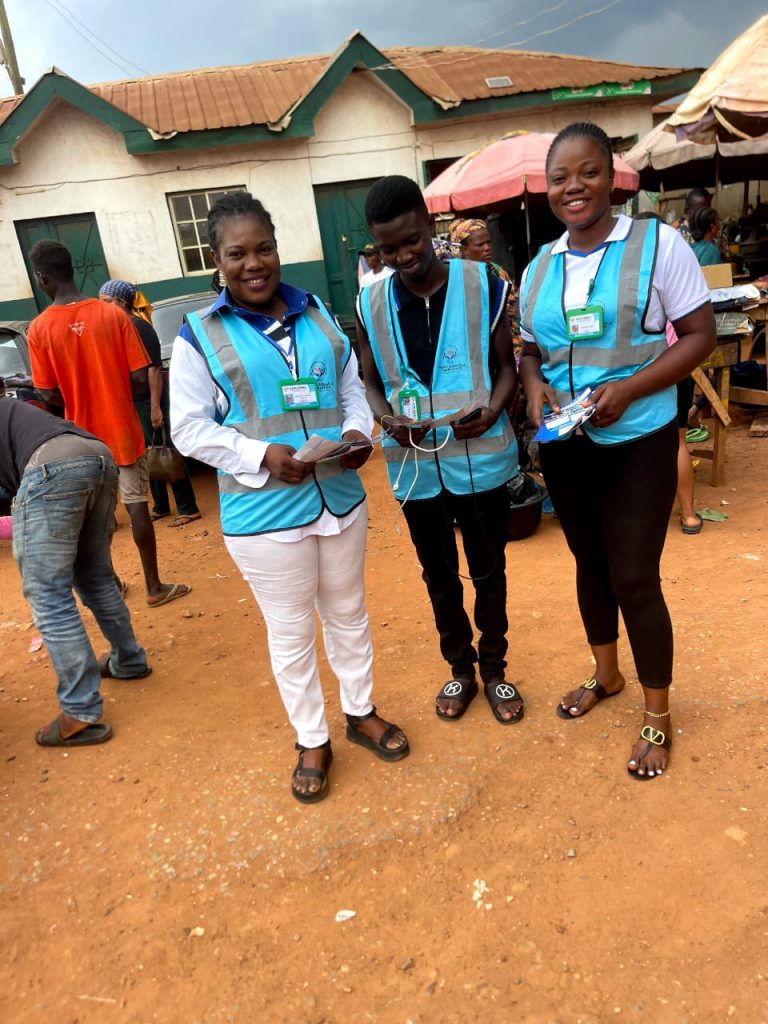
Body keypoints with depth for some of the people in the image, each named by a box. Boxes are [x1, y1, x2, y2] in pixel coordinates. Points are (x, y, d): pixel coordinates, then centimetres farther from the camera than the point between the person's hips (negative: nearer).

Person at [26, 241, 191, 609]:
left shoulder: (39, 329, -9)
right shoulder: (113, 314, -9)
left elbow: (50, 395, -7)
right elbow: (141, 377, -10)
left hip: (84, 438, 1)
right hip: (123, 431, -1)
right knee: (137, 507, 7)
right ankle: (155, 587, 14)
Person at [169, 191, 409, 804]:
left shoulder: (318, 315, 6)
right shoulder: (200, 336, -6)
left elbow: (351, 389, 12)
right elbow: (189, 428, -8)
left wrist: (357, 432, -9)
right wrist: (262, 455, -20)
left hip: (342, 498, 4)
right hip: (264, 513, -4)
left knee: (348, 613, 19)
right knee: (291, 632, 10)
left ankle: (361, 713, 41)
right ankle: (312, 741, 31)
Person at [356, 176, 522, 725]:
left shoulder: (483, 284, -5)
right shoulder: (371, 304, 0)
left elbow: (507, 365, 1)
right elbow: (370, 382, 9)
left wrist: (492, 412, -18)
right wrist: (387, 419, -11)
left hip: (480, 460, -2)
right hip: (416, 465, 2)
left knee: (489, 573, 13)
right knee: (440, 576, 16)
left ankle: (495, 670, 34)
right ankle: (460, 669, 36)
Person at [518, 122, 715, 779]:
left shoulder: (658, 244, -8)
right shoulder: (539, 267, 6)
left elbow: (700, 335, -9)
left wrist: (627, 388, -22)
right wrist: (535, 385, -9)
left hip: (637, 443, -5)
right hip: (564, 446, 5)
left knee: (634, 578, -1)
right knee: (589, 563, 17)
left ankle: (659, 717, 21)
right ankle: (606, 675, 41)